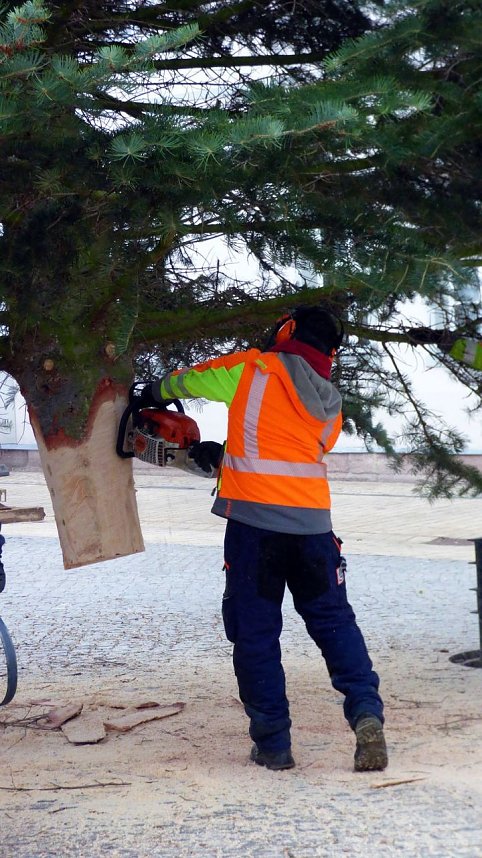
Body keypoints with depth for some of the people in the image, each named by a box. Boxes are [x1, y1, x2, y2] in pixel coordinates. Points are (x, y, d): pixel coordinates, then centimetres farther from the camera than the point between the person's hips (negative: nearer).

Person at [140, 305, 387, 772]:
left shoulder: (253, 368, 4)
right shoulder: (330, 404, 17)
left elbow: (186, 380, 19)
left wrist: (155, 394, 41)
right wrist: (225, 457, 36)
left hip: (255, 518, -3)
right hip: (313, 520, 4)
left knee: (256, 632, 5)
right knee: (333, 620, 13)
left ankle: (273, 743, 5)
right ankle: (366, 713, -5)